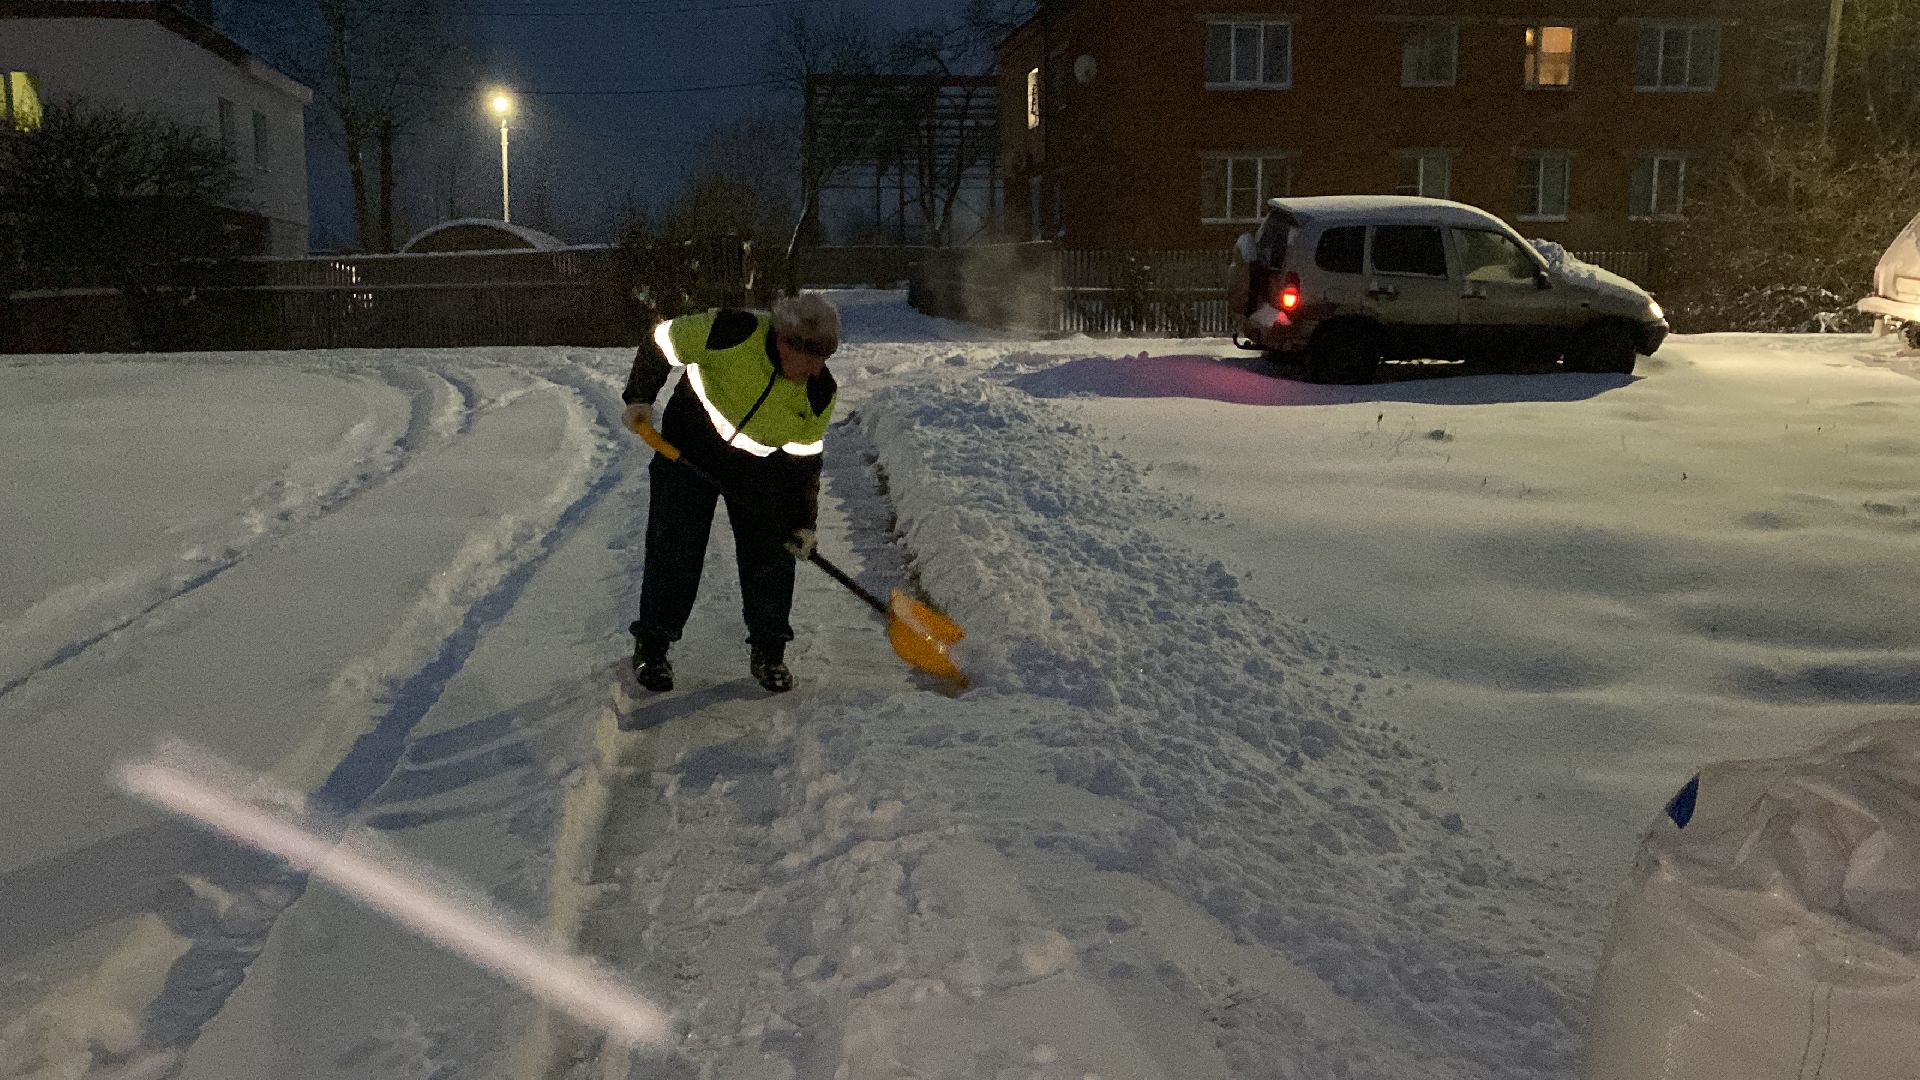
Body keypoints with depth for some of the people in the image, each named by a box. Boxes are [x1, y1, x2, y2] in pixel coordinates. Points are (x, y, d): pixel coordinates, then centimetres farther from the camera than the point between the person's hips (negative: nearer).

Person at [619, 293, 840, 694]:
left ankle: (768, 652, 13)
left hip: (761, 470, 3)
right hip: (687, 452, -2)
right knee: (674, 552, 0)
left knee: (771, 553, -1)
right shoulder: (734, 335, -31)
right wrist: (640, 398, -15)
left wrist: (804, 523, -11)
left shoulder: (820, 394, -18)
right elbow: (663, 342, -15)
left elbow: (805, 462, -8)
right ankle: (651, 646, 16)